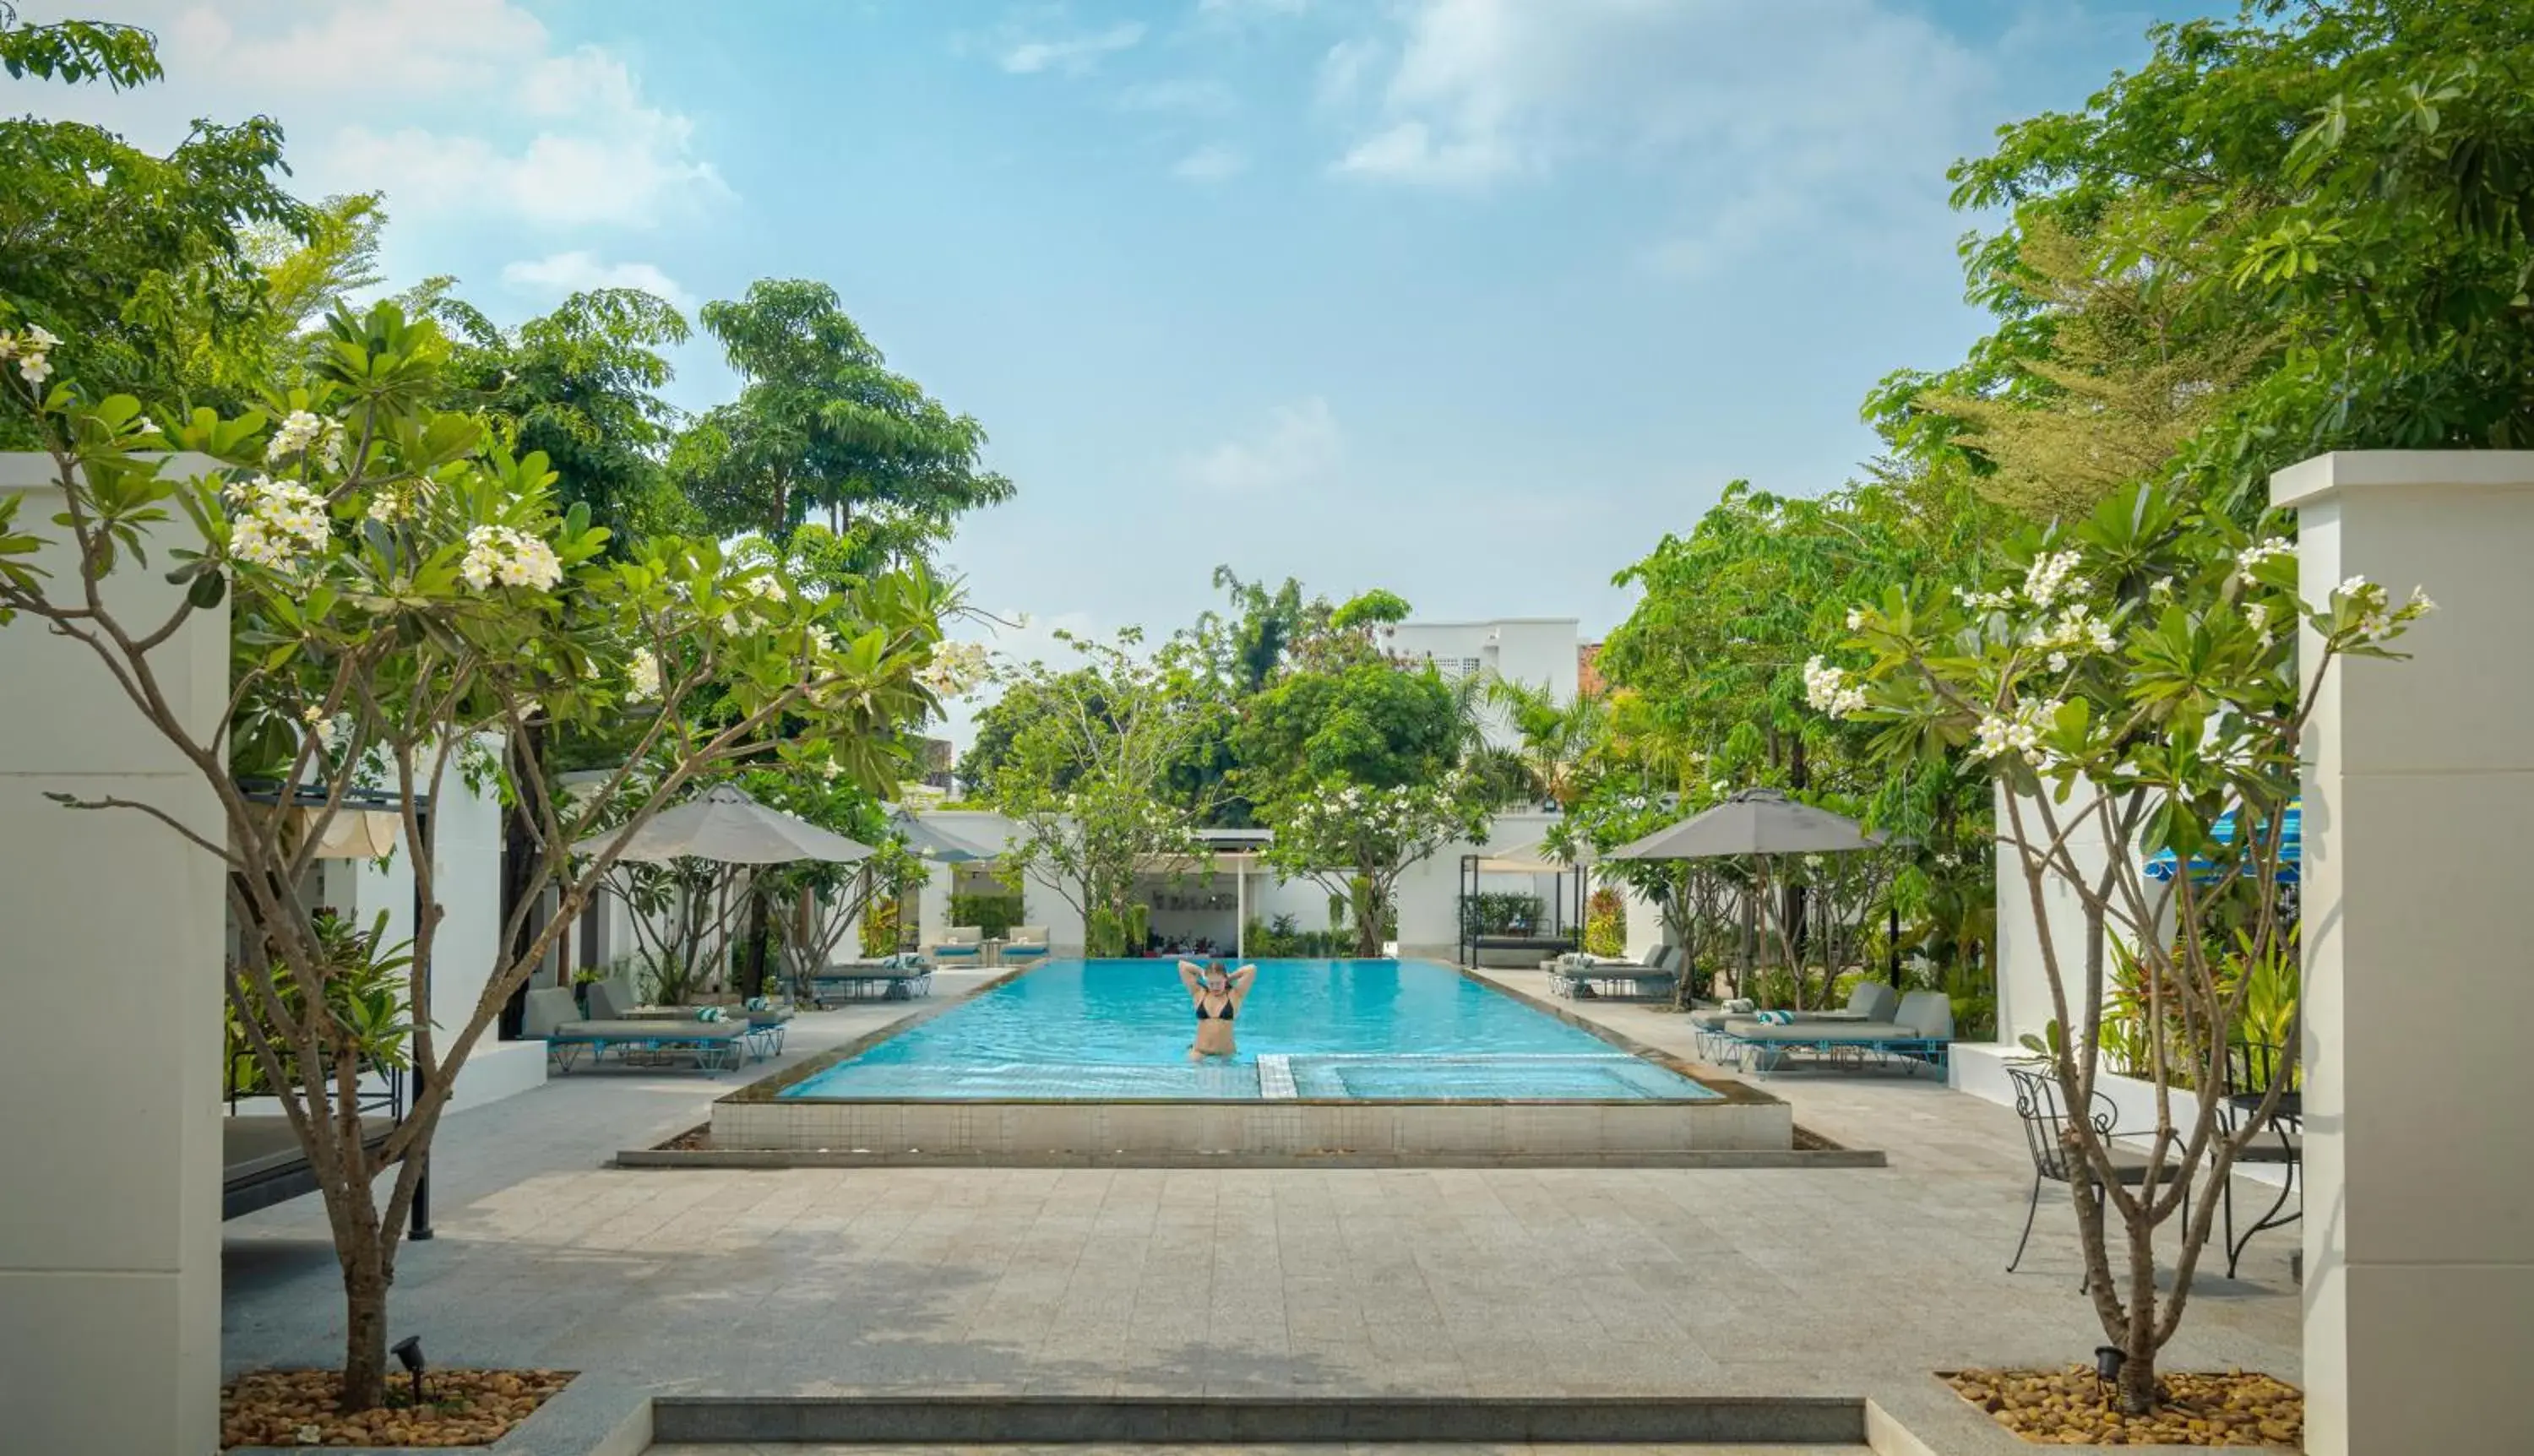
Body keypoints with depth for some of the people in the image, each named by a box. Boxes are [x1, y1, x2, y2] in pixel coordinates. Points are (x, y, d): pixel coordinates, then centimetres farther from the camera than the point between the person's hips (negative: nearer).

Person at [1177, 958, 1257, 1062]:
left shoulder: (1234, 995, 3)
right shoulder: (1199, 994, 7)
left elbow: (1252, 969, -3)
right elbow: (1182, 965, 8)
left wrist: (1231, 977, 8)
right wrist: (1202, 972, 14)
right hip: (1200, 1052, 0)